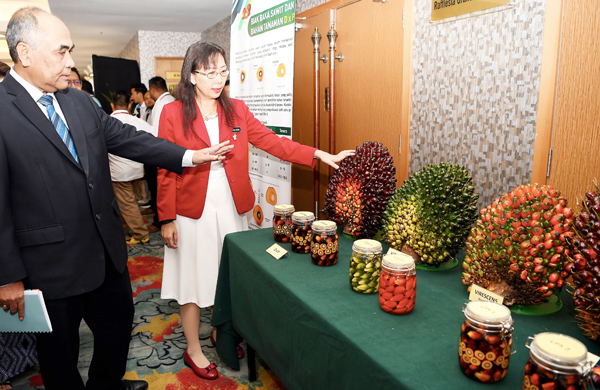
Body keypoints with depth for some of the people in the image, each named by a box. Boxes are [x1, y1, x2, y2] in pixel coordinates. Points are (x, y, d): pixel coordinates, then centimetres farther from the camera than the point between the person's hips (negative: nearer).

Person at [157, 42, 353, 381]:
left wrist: (320, 155, -11)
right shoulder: (173, 114, -6)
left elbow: (271, 141, -1)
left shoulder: (237, 110, 4)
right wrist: (167, 219, -8)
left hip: (231, 208, 3)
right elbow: (166, 171, -6)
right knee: (194, 278, 8)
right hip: (193, 212, -3)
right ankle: (194, 350, 28)